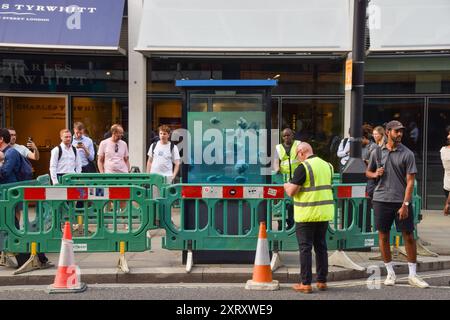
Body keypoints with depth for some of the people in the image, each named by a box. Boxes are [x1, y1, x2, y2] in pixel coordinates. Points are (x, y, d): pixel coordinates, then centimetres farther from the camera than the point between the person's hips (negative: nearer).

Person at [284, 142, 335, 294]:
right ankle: (322, 281, 19)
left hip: (307, 214, -7)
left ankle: (306, 284, 3)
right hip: (324, 214, 7)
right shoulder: (327, 165, 9)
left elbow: (291, 192, -16)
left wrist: (286, 185, 7)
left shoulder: (303, 167, -14)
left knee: (305, 248, 0)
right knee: (321, 246, 14)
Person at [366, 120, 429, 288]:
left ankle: (413, 275, 14)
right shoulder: (377, 153, 7)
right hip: (381, 199, 2)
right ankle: (390, 273, 20)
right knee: (383, 236, 6)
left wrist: (405, 204, -13)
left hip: (401, 201, -2)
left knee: (409, 237, 2)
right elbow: (368, 172, 19)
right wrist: (375, 174, -5)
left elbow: (410, 181, -5)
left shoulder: (407, 154, -1)